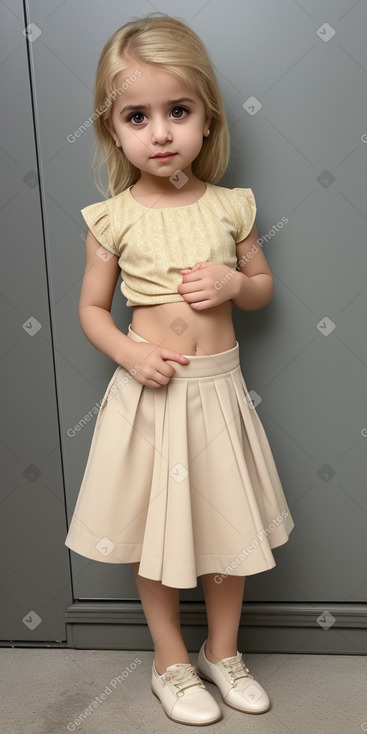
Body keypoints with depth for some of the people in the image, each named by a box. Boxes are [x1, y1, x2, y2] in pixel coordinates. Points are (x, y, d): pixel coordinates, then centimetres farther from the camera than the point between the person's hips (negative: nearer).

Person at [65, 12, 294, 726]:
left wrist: (235, 283, -12)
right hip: (151, 390, -2)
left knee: (229, 526, 14)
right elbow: (91, 307, 0)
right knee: (156, 532, 12)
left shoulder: (230, 206, -2)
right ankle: (170, 662, 35)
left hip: (219, 387, 2)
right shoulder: (113, 219, -7)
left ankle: (223, 652, 39)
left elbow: (264, 286, 10)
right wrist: (131, 354, -17)